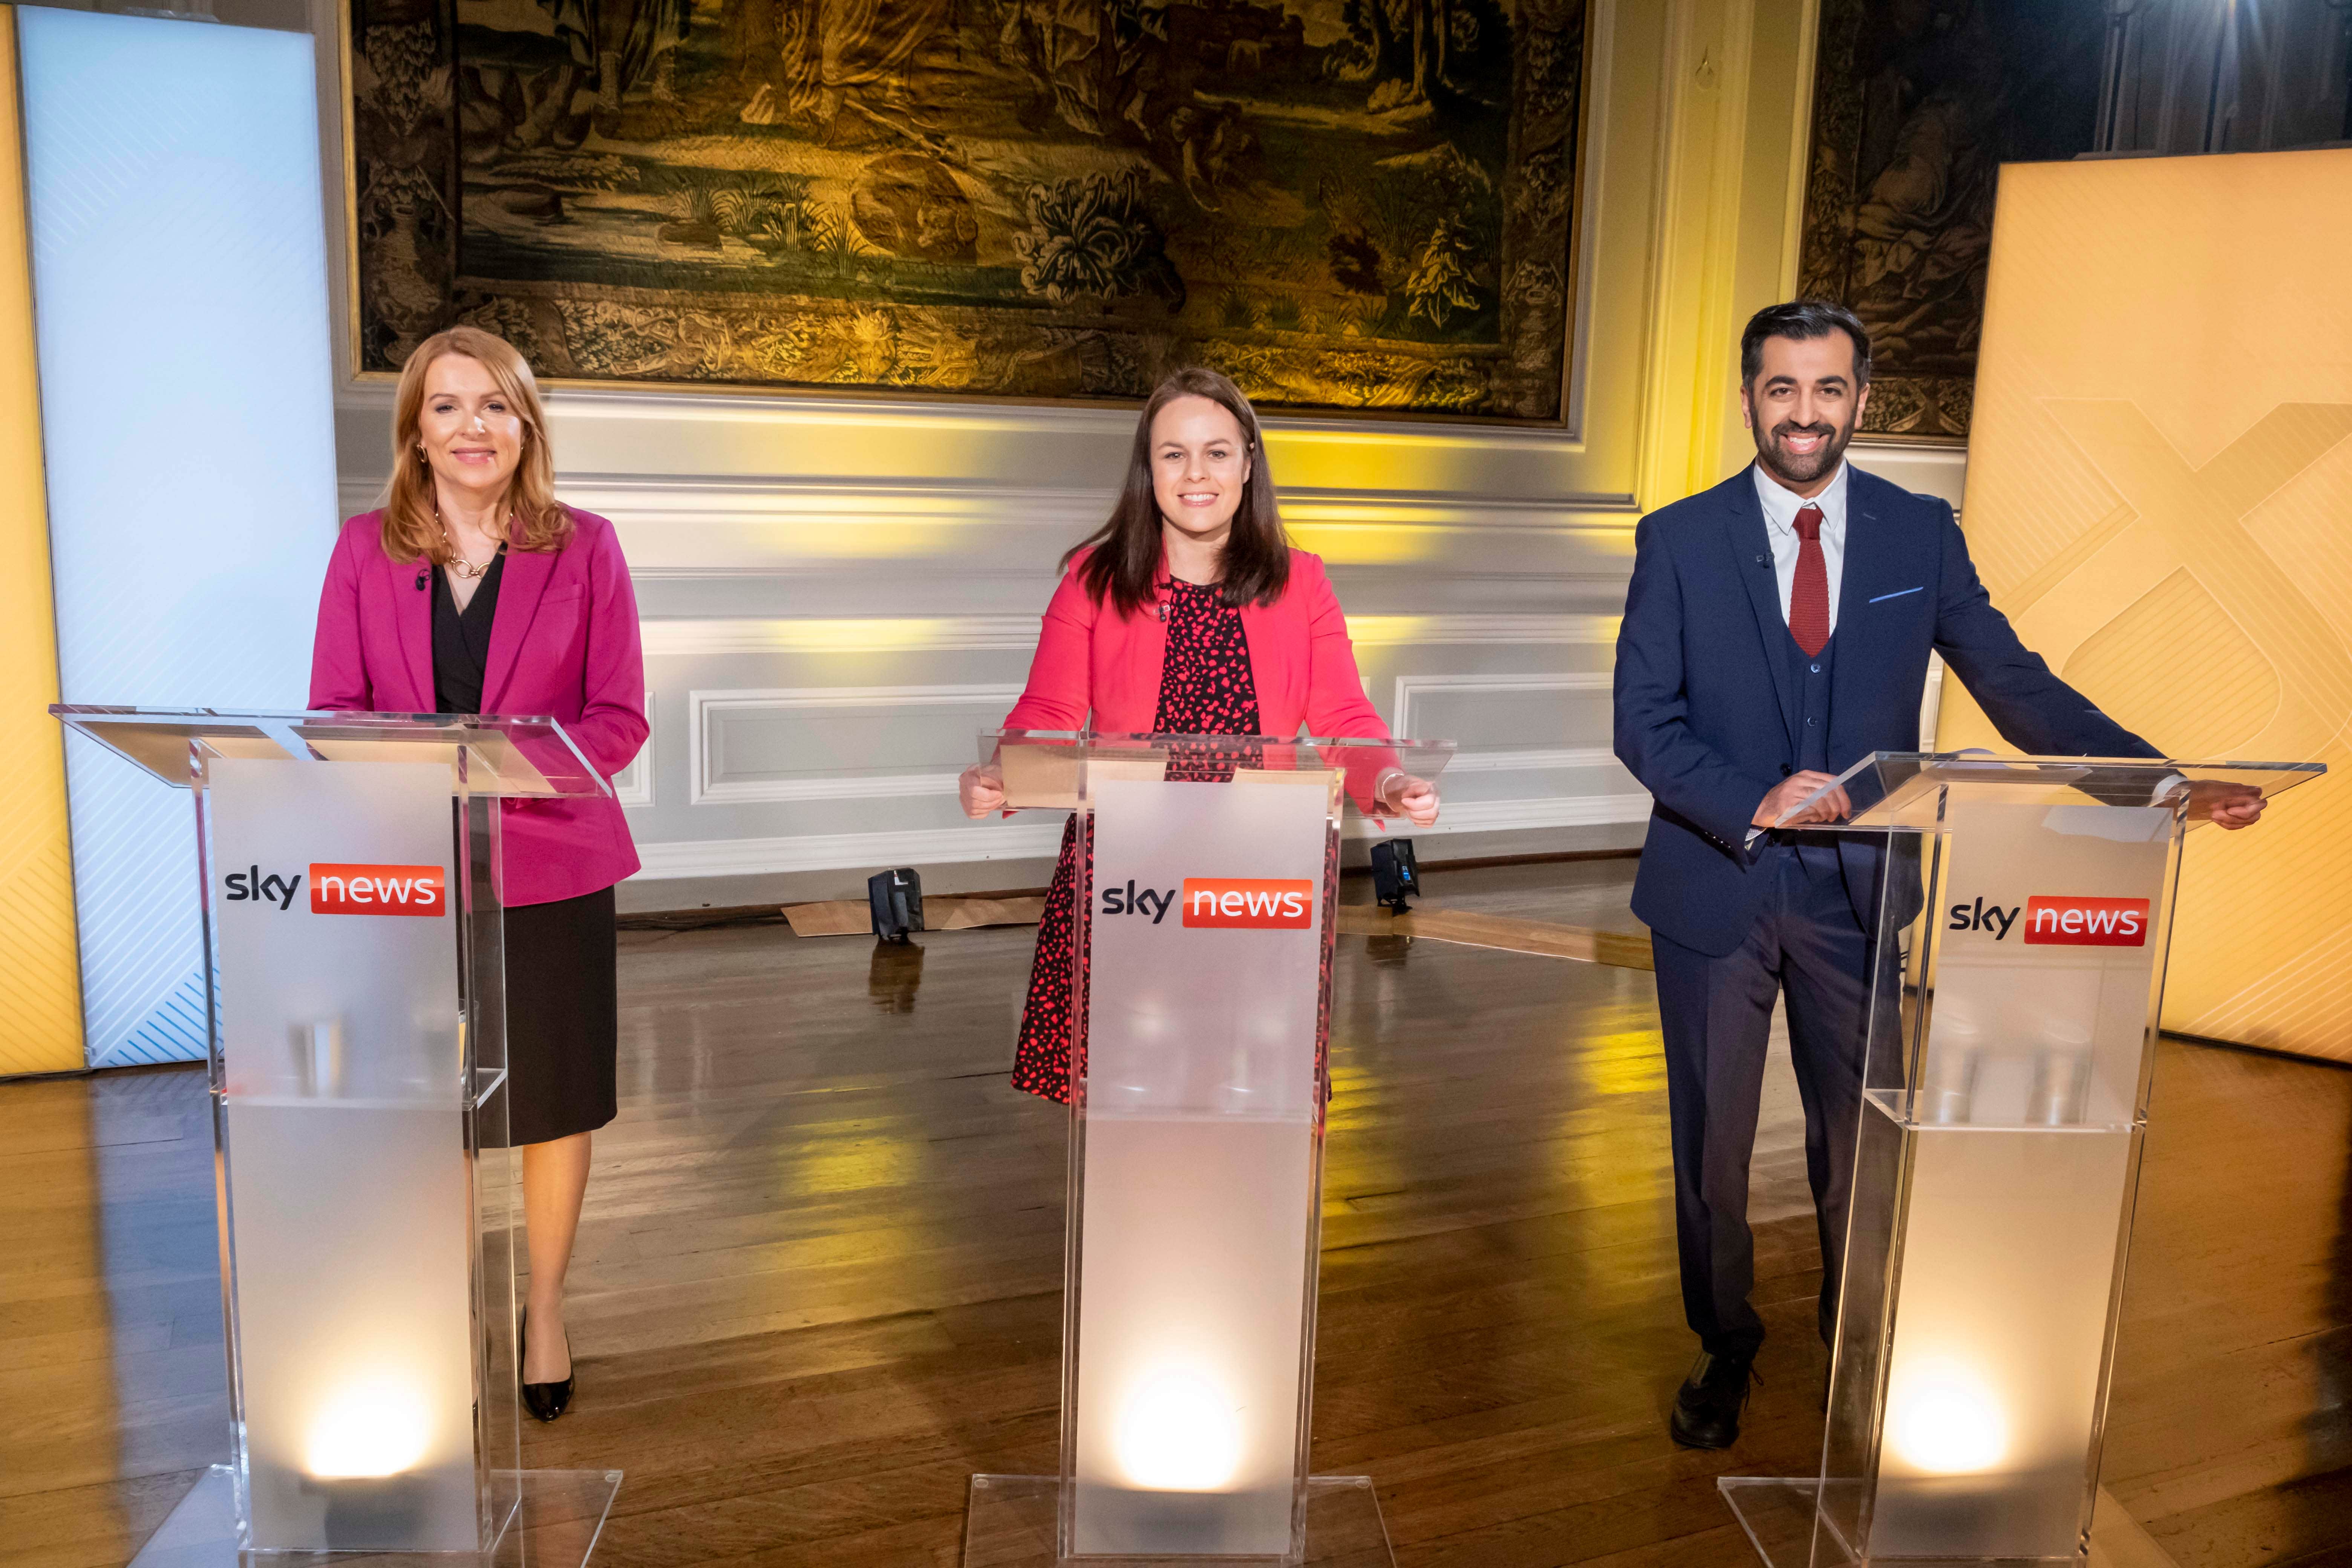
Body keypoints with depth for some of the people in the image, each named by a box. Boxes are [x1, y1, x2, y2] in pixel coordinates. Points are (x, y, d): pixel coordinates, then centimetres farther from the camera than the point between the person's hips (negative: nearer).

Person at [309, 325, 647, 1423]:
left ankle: (545, 1307, 31)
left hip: (549, 866, -1)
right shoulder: (365, 550, 5)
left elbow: (618, 717, -4)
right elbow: (333, 713, 2)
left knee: (556, 1100, 10)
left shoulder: (583, 547, 0)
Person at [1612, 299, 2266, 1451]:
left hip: (1859, 890, 1)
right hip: (1716, 889, -1)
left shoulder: (1921, 535, 2)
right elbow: (1643, 721, -8)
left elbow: (2015, 686, 2)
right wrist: (1753, 804, -24)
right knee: (1713, 1141, 12)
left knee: (1860, 1142, 13)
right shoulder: (1679, 541, -3)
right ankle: (1723, 1347, 36)